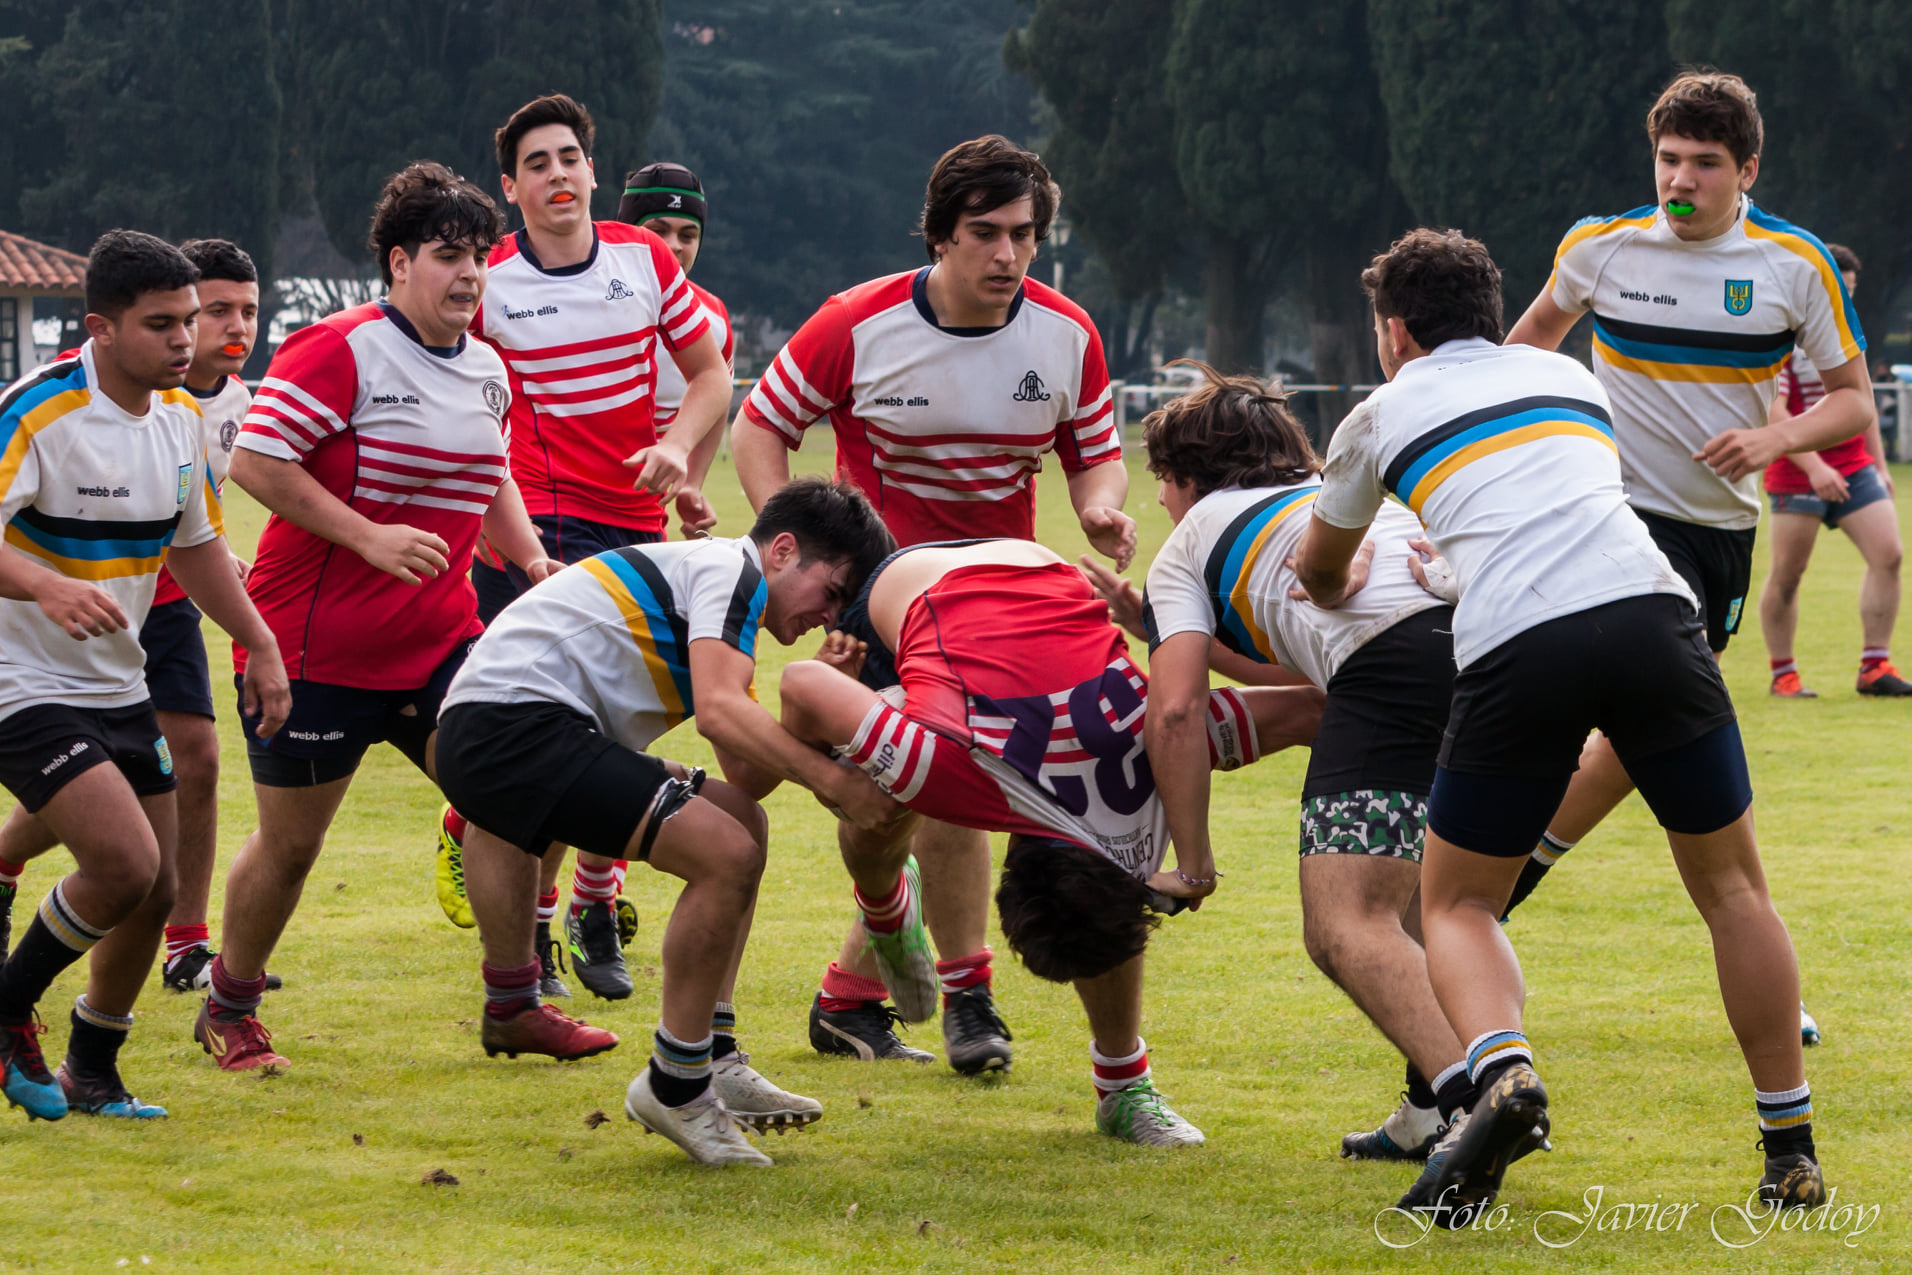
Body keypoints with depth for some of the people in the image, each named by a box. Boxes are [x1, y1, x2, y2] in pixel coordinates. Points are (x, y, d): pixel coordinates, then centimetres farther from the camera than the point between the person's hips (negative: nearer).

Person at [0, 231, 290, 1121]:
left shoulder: (181, 415, 4)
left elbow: (194, 542, 19)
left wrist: (259, 644, 13)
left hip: (118, 685, 8)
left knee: (154, 889, 7)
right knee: (124, 860, -22)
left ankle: (91, 1077, 25)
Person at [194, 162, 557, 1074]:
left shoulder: (487, 371, 9)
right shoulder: (339, 351, -15)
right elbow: (254, 460, -19)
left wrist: (531, 557, 7)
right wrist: (370, 537, -24)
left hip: (440, 640, 6)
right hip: (313, 646, -6)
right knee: (290, 842, 4)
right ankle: (229, 1008, 26)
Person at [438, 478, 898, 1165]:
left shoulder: (718, 581, 28)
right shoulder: (731, 568, -2)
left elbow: (746, 773, 19)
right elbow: (718, 711, -20)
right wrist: (833, 780, -18)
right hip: (515, 724, -11)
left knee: (742, 822, 16)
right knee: (726, 853, -17)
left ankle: (715, 1060, 12)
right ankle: (676, 1086, -6)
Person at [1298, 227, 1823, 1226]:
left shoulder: (1386, 414, 25)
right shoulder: (1569, 376, 31)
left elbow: (1321, 570, 42)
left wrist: (1340, 597, 66)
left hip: (1516, 646, -2)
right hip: (1650, 607, 2)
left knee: (1456, 903, 15)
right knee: (1732, 886, 18)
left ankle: (1504, 1074, -15)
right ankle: (1791, 1151, 15)